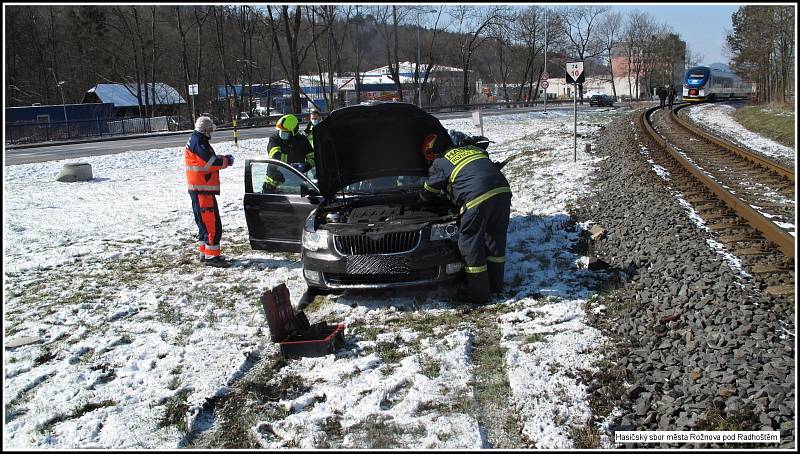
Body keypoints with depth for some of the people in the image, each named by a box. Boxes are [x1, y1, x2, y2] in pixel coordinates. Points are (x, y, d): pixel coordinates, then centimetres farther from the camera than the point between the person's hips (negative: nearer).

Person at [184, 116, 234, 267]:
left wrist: (223, 158, 6)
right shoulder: (199, 143, -15)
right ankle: (211, 256, -7)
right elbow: (211, 163, -20)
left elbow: (208, 160, 20)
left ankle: (204, 252, 26)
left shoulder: (194, 141, 18)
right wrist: (227, 161, -4)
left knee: (205, 223, 18)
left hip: (198, 189, 11)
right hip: (203, 190, -11)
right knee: (212, 224, -9)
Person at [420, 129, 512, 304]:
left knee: (470, 243, 6)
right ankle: (496, 284, 31)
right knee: (496, 237, 20)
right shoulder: (475, 149, 30)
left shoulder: (440, 163, 15)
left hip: (477, 198, -7)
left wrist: (421, 196, 50)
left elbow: (427, 193, 26)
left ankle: (478, 293, 10)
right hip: (502, 191, 7)